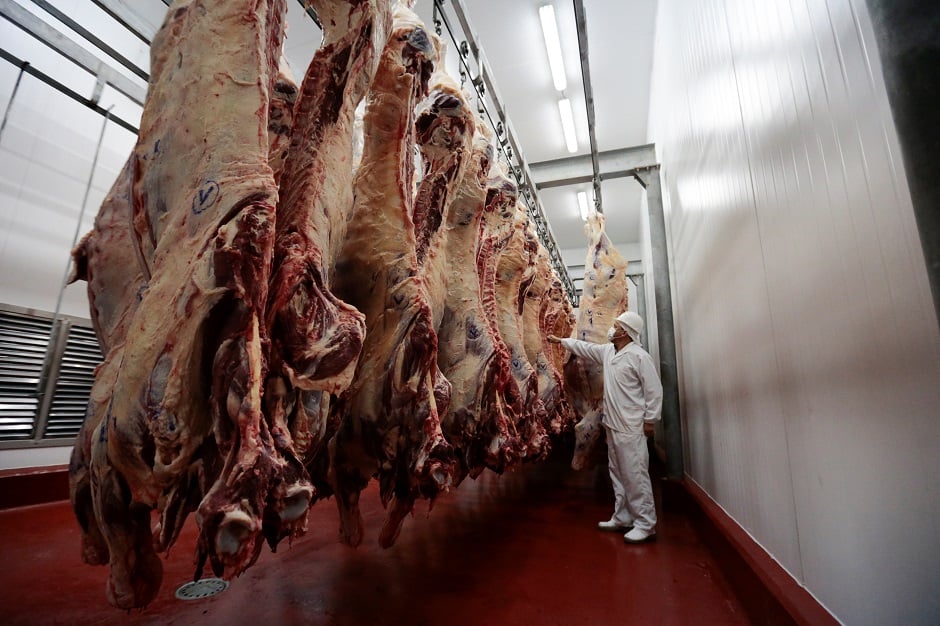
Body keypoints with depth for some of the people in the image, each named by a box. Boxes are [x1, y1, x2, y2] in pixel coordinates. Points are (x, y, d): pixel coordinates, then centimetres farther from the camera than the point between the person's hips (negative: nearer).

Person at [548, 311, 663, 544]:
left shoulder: (639, 356, -14)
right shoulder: (608, 351, 9)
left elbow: (654, 390, -14)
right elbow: (585, 348, 24)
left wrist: (650, 420, -13)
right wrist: (561, 340, 29)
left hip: (631, 428, -9)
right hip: (613, 425, 9)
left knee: (635, 475, -4)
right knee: (618, 474, 15)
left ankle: (646, 525, 7)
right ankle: (622, 518, 26)